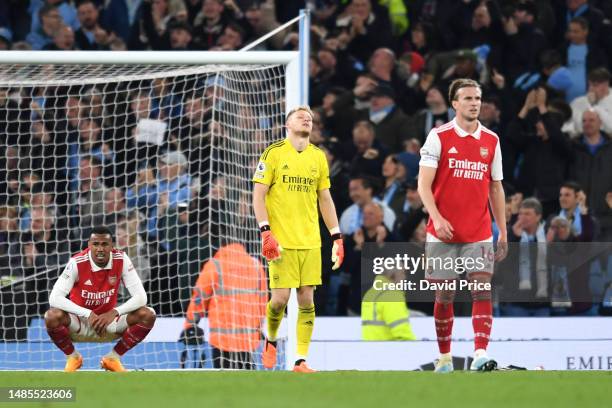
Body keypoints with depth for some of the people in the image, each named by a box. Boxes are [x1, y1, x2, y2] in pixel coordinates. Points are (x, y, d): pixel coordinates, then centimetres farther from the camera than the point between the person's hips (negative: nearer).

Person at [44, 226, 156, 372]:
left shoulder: (121, 260, -14)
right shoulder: (77, 263, -21)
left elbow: (141, 297, -16)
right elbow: (55, 298, -28)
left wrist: (114, 313, -31)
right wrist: (88, 314, -35)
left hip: (109, 320, 2)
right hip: (79, 323, -2)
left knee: (147, 315, -20)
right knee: (53, 316, -34)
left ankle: (113, 357, 1)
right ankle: (72, 357, -2)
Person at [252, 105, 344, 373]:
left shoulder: (318, 157, 12)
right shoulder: (274, 153, -1)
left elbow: (325, 199, 17)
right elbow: (258, 195, -3)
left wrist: (337, 237, 11)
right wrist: (266, 232, -14)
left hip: (310, 240, 4)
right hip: (281, 240, -4)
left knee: (306, 299, -1)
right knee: (280, 297, -8)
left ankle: (301, 360, 2)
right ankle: (271, 340, 21)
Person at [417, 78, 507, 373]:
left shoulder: (491, 141, 9)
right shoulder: (439, 137, -2)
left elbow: (496, 188, 14)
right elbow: (424, 184, -6)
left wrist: (503, 232, 11)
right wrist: (437, 218, -20)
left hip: (478, 235, 2)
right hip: (443, 233, -2)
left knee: (482, 290, -13)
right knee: (444, 295, 5)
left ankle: (480, 354, -21)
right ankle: (444, 357, 18)